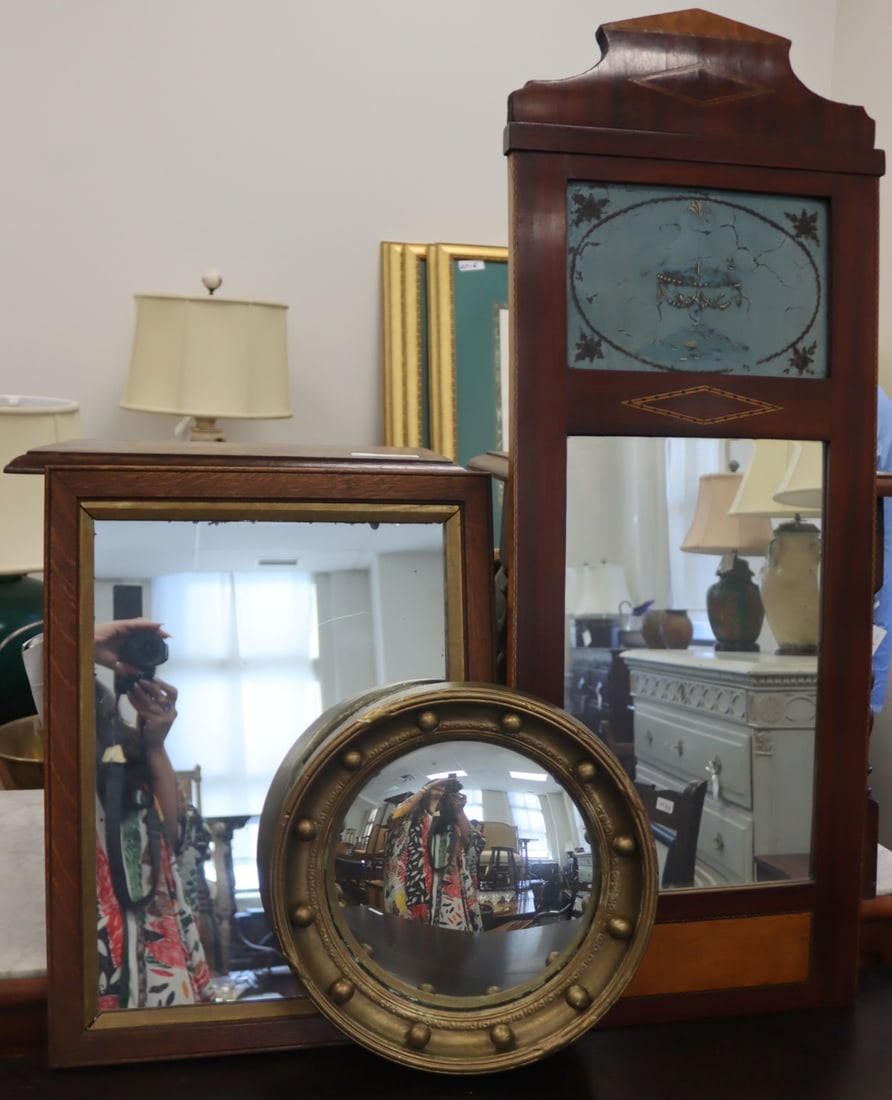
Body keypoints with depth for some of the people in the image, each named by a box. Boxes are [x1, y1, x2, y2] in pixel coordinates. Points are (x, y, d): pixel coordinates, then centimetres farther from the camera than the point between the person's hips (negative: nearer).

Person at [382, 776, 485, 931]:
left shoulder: (452, 816, 20)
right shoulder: (413, 812, 17)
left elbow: (470, 842, 8)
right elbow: (395, 819, -6)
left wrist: (460, 811, -5)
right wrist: (426, 789, -6)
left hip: (447, 884, 1)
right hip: (414, 880, -1)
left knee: (451, 926, -13)